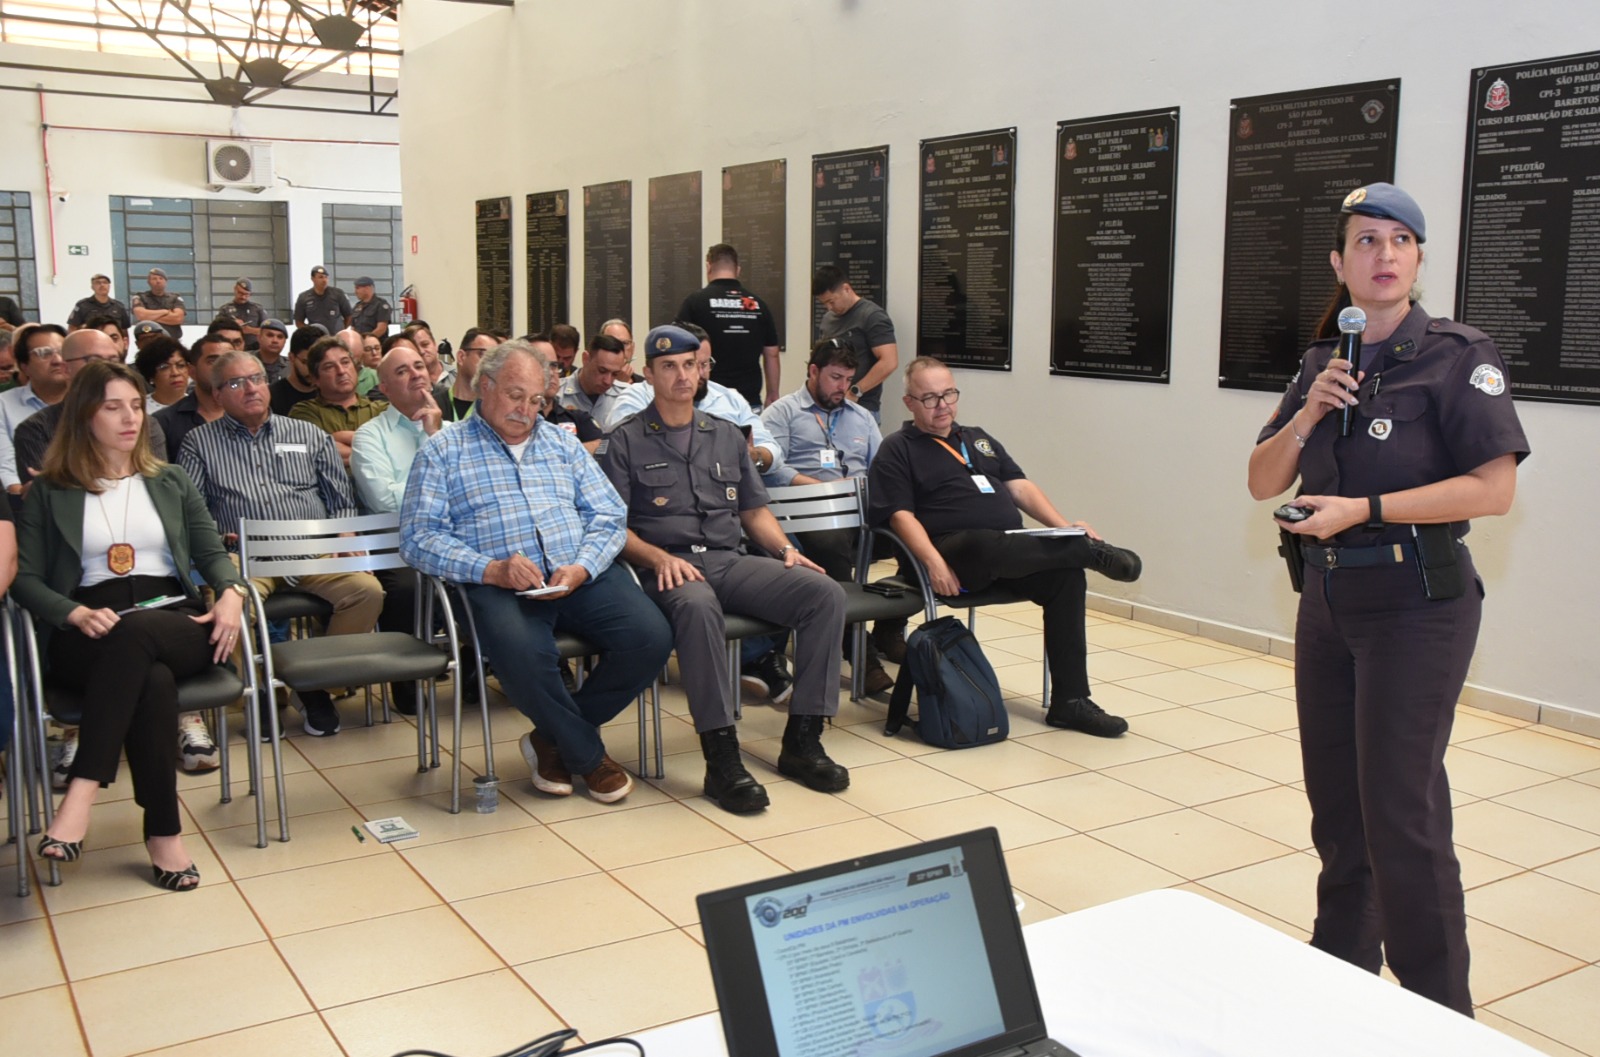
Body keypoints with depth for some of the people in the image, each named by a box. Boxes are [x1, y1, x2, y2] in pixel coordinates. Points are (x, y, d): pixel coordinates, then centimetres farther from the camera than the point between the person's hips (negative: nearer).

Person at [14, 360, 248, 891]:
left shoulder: (171, 481, 21)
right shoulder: (48, 493, 13)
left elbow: (212, 552, 16)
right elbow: (26, 578, 6)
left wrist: (230, 593, -7)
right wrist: (76, 613, -14)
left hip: (175, 621, 1)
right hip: (88, 634, -1)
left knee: (134, 636, -38)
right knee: (153, 680, -37)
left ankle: (83, 791, -39)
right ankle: (164, 833, -33)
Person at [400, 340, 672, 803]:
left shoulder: (563, 444, 23)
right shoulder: (443, 452, 11)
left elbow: (609, 517, 14)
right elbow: (418, 536, -1)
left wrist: (582, 567, -8)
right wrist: (490, 569, -16)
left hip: (581, 577, 4)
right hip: (499, 586, -4)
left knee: (650, 637, -22)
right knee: (524, 655, -36)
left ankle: (554, 737, 2)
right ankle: (587, 754, -6)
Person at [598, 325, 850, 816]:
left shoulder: (727, 436, 22)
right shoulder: (625, 442, 7)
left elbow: (754, 510, 24)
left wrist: (785, 548, 4)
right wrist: (658, 558, -17)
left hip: (730, 561, 5)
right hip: (668, 567, -5)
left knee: (826, 593, -19)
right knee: (698, 605, -41)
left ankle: (802, 740, -15)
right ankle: (721, 759, -36)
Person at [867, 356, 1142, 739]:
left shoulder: (978, 439, 29)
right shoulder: (898, 449, 11)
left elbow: (1019, 487, 20)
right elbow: (900, 515, -3)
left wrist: (1064, 526, 2)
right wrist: (933, 562, -21)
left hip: (1013, 552, 6)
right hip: (956, 551, -5)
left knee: (1066, 575, -23)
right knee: (987, 543, -40)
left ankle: (1070, 701, -21)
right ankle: (1091, 551, -22)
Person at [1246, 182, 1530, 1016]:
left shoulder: (1458, 356, -8)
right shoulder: (1322, 364, 11)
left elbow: (1494, 487, -17)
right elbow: (1262, 483, 9)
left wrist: (1365, 509, -20)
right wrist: (1307, 416, -8)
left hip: (1415, 603, -6)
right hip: (1327, 598, 7)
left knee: (1400, 809, -7)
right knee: (1333, 795, 15)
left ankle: (1438, 1011, 8)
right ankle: (1341, 965, 32)